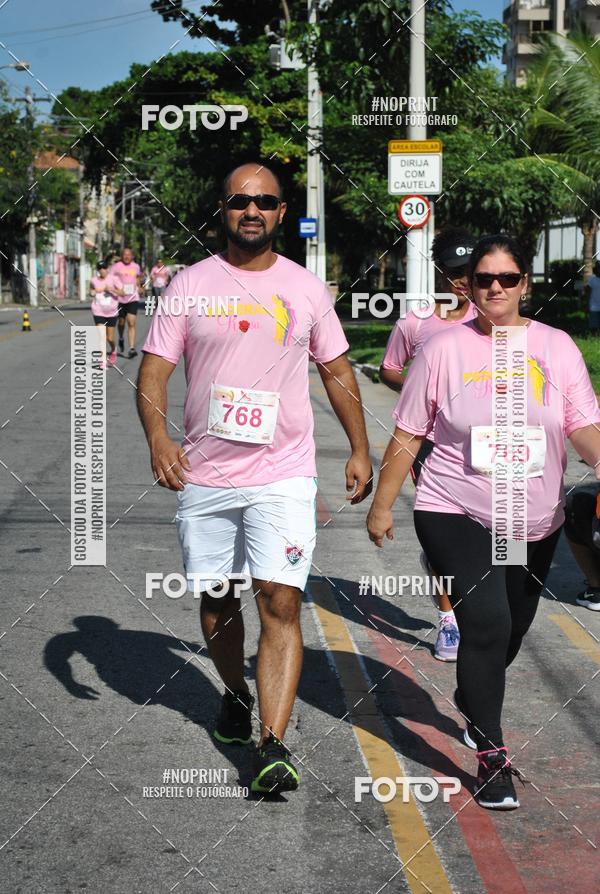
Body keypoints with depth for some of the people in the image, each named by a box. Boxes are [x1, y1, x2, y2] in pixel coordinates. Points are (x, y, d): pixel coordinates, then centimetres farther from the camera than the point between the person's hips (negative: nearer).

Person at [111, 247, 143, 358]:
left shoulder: (136, 266, 7)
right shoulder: (116, 266, -4)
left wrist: (139, 287, 29)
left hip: (133, 298, 1)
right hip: (120, 298, -1)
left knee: (131, 323, -11)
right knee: (121, 322, 15)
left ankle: (132, 348, -16)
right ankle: (121, 339, 46)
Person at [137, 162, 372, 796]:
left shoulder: (306, 288, 6)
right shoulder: (190, 285, 3)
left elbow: (337, 371, 15)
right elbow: (154, 370, -1)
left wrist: (359, 450, 11)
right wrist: (157, 437, -19)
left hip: (283, 475, -1)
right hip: (203, 477, 1)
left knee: (280, 601, -12)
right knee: (216, 601, 13)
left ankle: (272, 745, -14)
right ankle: (235, 694, 39)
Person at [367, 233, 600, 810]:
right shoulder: (444, 349, -3)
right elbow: (407, 436, 1)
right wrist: (382, 504, 2)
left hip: (535, 521, 4)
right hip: (456, 516, -3)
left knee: (511, 631, 16)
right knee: (486, 625, -17)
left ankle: (471, 703, 47)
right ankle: (491, 757, -6)